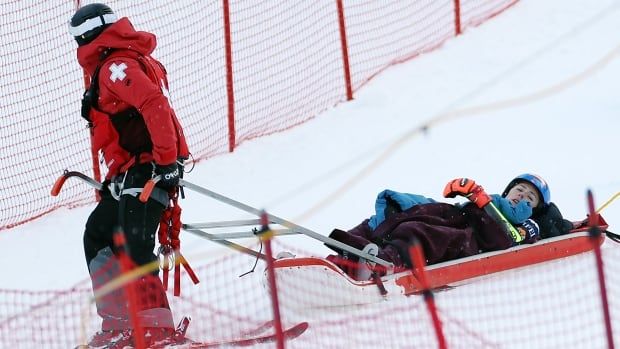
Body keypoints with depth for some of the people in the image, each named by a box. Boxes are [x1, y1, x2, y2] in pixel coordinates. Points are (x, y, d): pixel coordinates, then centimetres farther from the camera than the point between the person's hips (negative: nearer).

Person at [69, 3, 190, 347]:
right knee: (97, 236, 16)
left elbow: (155, 104, -25)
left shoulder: (116, 67, -10)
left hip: (145, 172, -11)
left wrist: (166, 161, -27)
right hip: (129, 176, 11)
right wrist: (113, 178, 28)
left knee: (133, 247, -17)